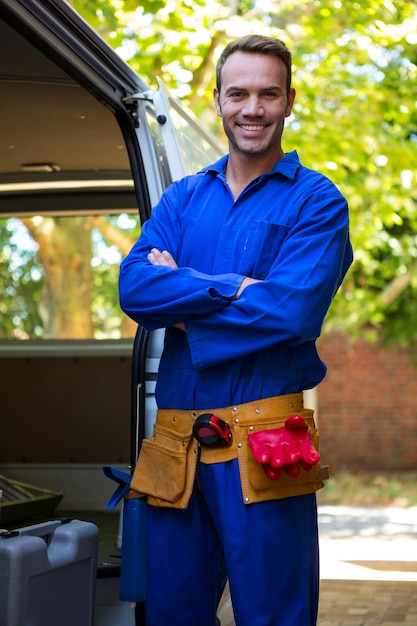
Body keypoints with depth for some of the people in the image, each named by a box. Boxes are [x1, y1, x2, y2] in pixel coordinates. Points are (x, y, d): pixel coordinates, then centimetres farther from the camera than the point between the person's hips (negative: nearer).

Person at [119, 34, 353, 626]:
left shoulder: (316, 199, 0)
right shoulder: (182, 198, 14)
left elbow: (295, 309, -16)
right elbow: (134, 288, -2)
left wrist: (180, 292, -7)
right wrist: (235, 288, -13)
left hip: (262, 449, -4)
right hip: (175, 444, 5)